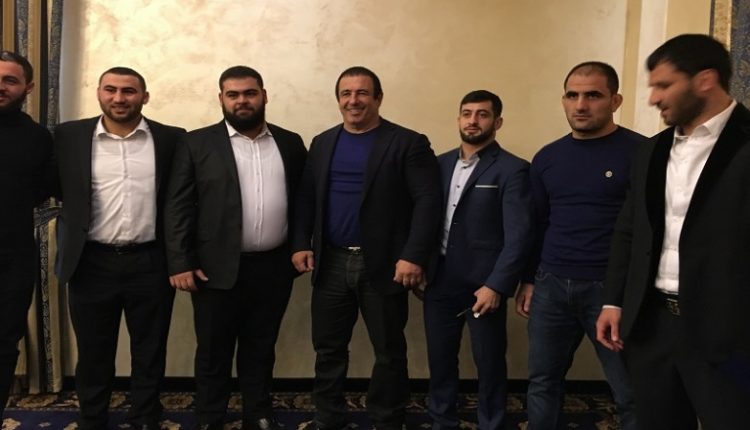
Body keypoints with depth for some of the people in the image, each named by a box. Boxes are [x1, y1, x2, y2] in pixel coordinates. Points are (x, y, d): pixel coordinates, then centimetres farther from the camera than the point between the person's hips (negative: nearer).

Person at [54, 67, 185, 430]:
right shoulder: (69, 136, 2)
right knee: (93, 353, 15)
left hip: (151, 264, 0)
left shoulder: (171, 139, 0)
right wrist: (68, 250, 4)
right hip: (92, 264, 1)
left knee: (149, 353, 12)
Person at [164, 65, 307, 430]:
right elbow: (179, 207, -3)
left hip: (273, 268, 2)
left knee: (261, 350, 15)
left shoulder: (290, 144, 8)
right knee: (213, 352, 10)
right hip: (218, 269, -2)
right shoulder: (198, 144, 0)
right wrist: (181, 264, -9)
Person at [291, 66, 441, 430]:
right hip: (330, 263, 4)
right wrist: (300, 244, 2)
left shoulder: (408, 143, -4)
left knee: (389, 352, 9)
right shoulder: (322, 143, 12)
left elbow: (428, 201, -10)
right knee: (328, 349, 13)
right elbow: (306, 197, 13)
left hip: (383, 265, -4)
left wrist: (414, 256, -18)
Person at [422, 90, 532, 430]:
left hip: (483, 286, -4)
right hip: (439, 282, 5)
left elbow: (518, 235, -12)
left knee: (489, 364, 10)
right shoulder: (441, 164, 9)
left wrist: (496, 286, -18)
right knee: (440, 360, 15)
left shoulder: (512, 170, -6)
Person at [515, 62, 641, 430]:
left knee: (631, 394, 5)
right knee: (543, 382, 13)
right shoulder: (547, 158, 8)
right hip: (551, 286, 4)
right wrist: (529, 280, 13)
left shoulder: (641, 152, -6)